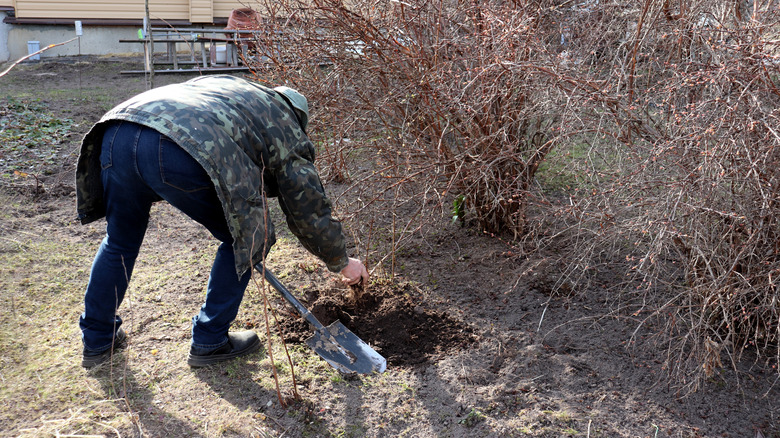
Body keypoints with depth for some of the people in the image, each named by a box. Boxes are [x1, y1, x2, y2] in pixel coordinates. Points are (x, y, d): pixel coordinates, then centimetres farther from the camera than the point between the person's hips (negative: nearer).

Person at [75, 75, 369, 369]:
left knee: (121, 239, 28)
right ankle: (209, 342, 25)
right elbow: (309, 211, 24)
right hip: (179, 154, -7)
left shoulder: (228, 84, 40)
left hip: (116, 132, 7)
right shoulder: (287, 132, 23)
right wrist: (342, 263, 38)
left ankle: (97, 340, 43)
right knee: (246, 237, 16)